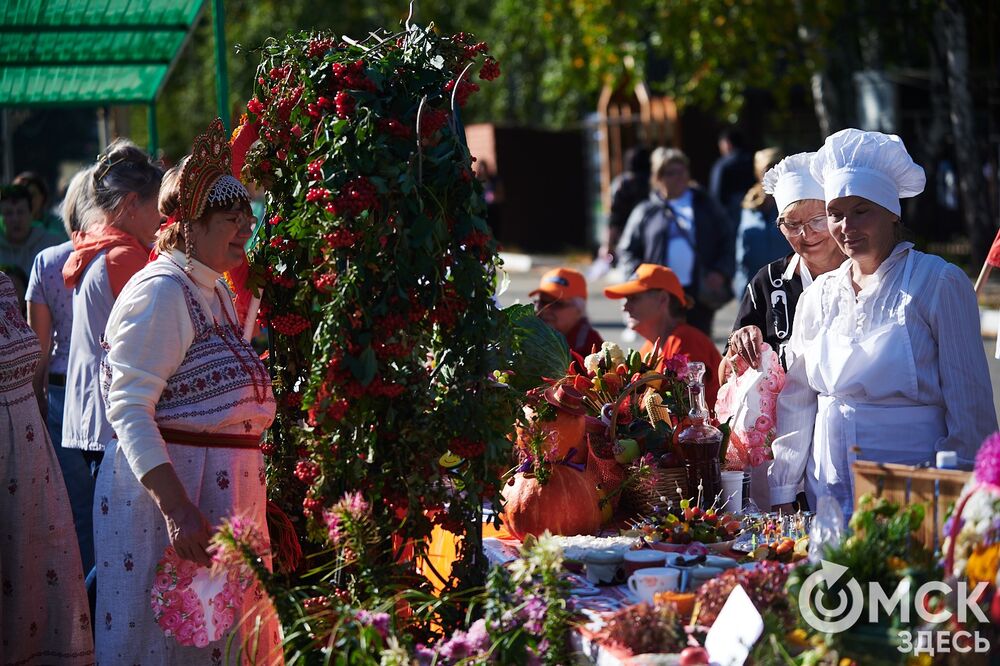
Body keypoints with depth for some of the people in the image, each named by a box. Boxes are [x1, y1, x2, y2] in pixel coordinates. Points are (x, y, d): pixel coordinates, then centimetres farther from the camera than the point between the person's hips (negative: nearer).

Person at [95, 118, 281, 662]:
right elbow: (129, 409, -21)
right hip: (171, 485, -9)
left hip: (222, 490, 9)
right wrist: (175, 508, -29)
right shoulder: (160, 292, -13)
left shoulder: (217, 292, 15)